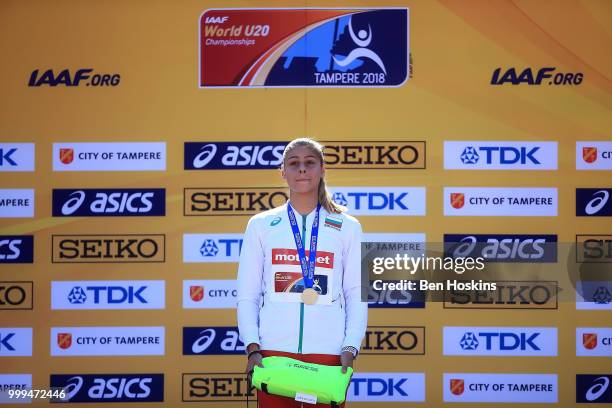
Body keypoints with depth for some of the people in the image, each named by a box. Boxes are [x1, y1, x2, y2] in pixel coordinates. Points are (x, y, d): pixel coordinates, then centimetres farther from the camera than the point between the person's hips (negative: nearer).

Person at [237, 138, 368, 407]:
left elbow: (357, 296, 6)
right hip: (274, 352, 0)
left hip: (328, 353, 0)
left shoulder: (347, 228, 8)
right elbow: (247, 296, 6)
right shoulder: (260, 225, 8)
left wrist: (350, 349, -5)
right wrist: (253, 348, -5)